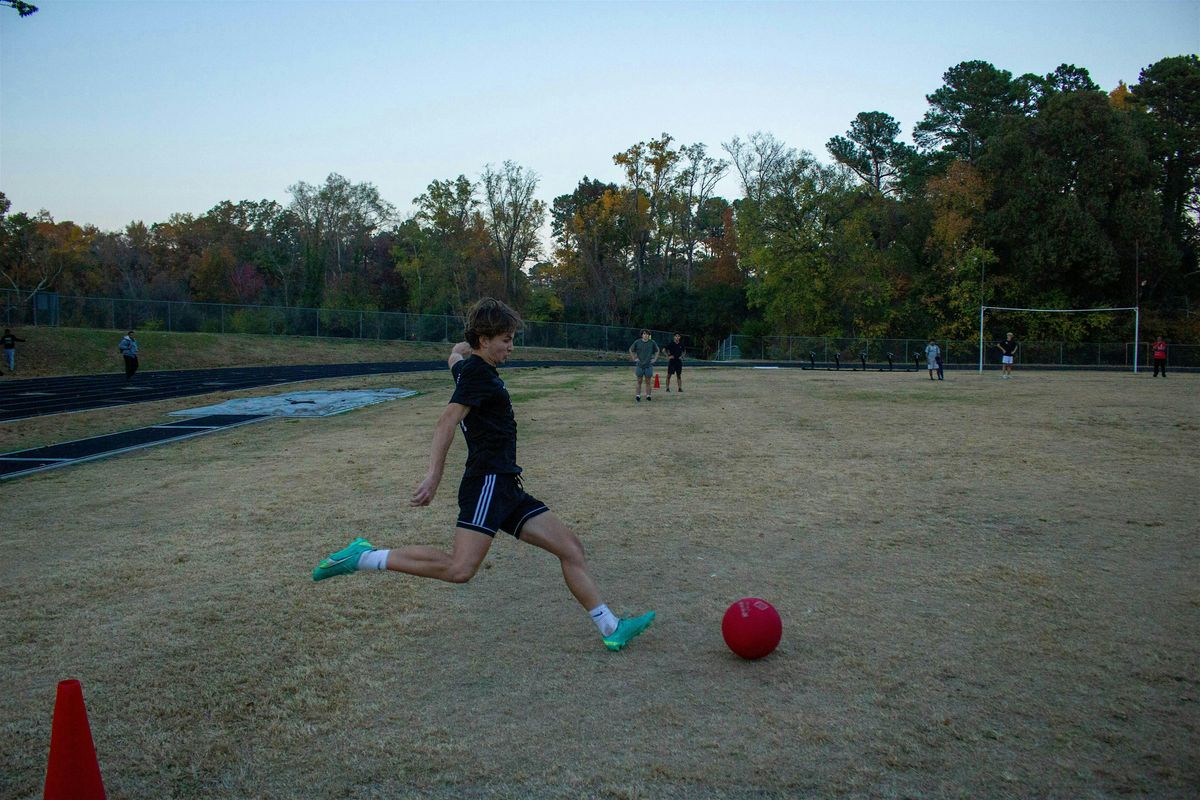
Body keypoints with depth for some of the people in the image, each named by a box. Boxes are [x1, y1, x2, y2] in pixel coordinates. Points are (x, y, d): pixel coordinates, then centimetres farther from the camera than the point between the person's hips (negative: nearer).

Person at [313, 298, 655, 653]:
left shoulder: (467, 367, 19)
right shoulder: (478, 373, -9)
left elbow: (455, 354, 45)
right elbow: (448, 421, -22)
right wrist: (433, 477, -28)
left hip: (505, 489, 10)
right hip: (487, 481, -10)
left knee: (570, 547, 6)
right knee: (459, 569, -22)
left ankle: (612, 629, 11)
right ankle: (363, 557, -8)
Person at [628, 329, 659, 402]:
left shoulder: (652, 342, 1)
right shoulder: (637, 342, -1)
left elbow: (657, 351, 16)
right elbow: (631, 350, 12)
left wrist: (655, 359, 7)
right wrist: (634, 358, 4)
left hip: (649, 365, 0)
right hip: (639, 365, 0)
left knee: (648, 382, 3)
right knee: (639, 381, 4)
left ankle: (648, 396, 9)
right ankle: (638, 396, 9)